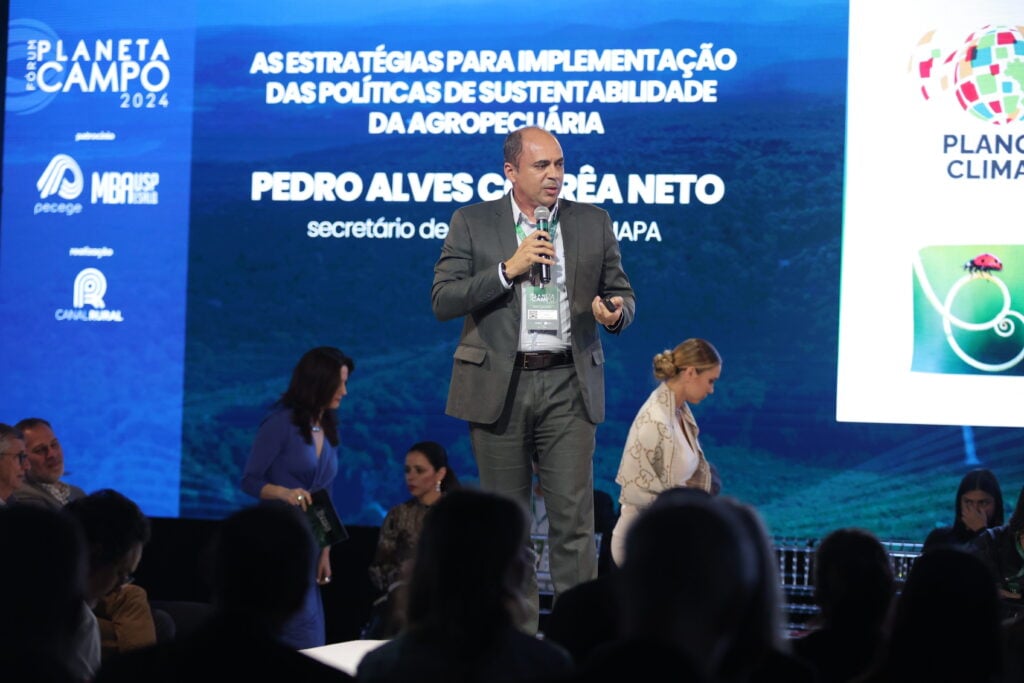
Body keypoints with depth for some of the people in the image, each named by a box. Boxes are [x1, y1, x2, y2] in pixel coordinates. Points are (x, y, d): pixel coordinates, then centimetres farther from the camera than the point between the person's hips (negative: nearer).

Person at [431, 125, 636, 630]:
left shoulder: (594, 223, 10)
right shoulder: (473, 223, 4)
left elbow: (623, 293, 13)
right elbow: (442, 300, -3)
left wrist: (616, 313, -11)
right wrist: (509, 269, -13)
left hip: (568, 384, 1)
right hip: (498, 385, -1)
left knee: (574, 516, -5)